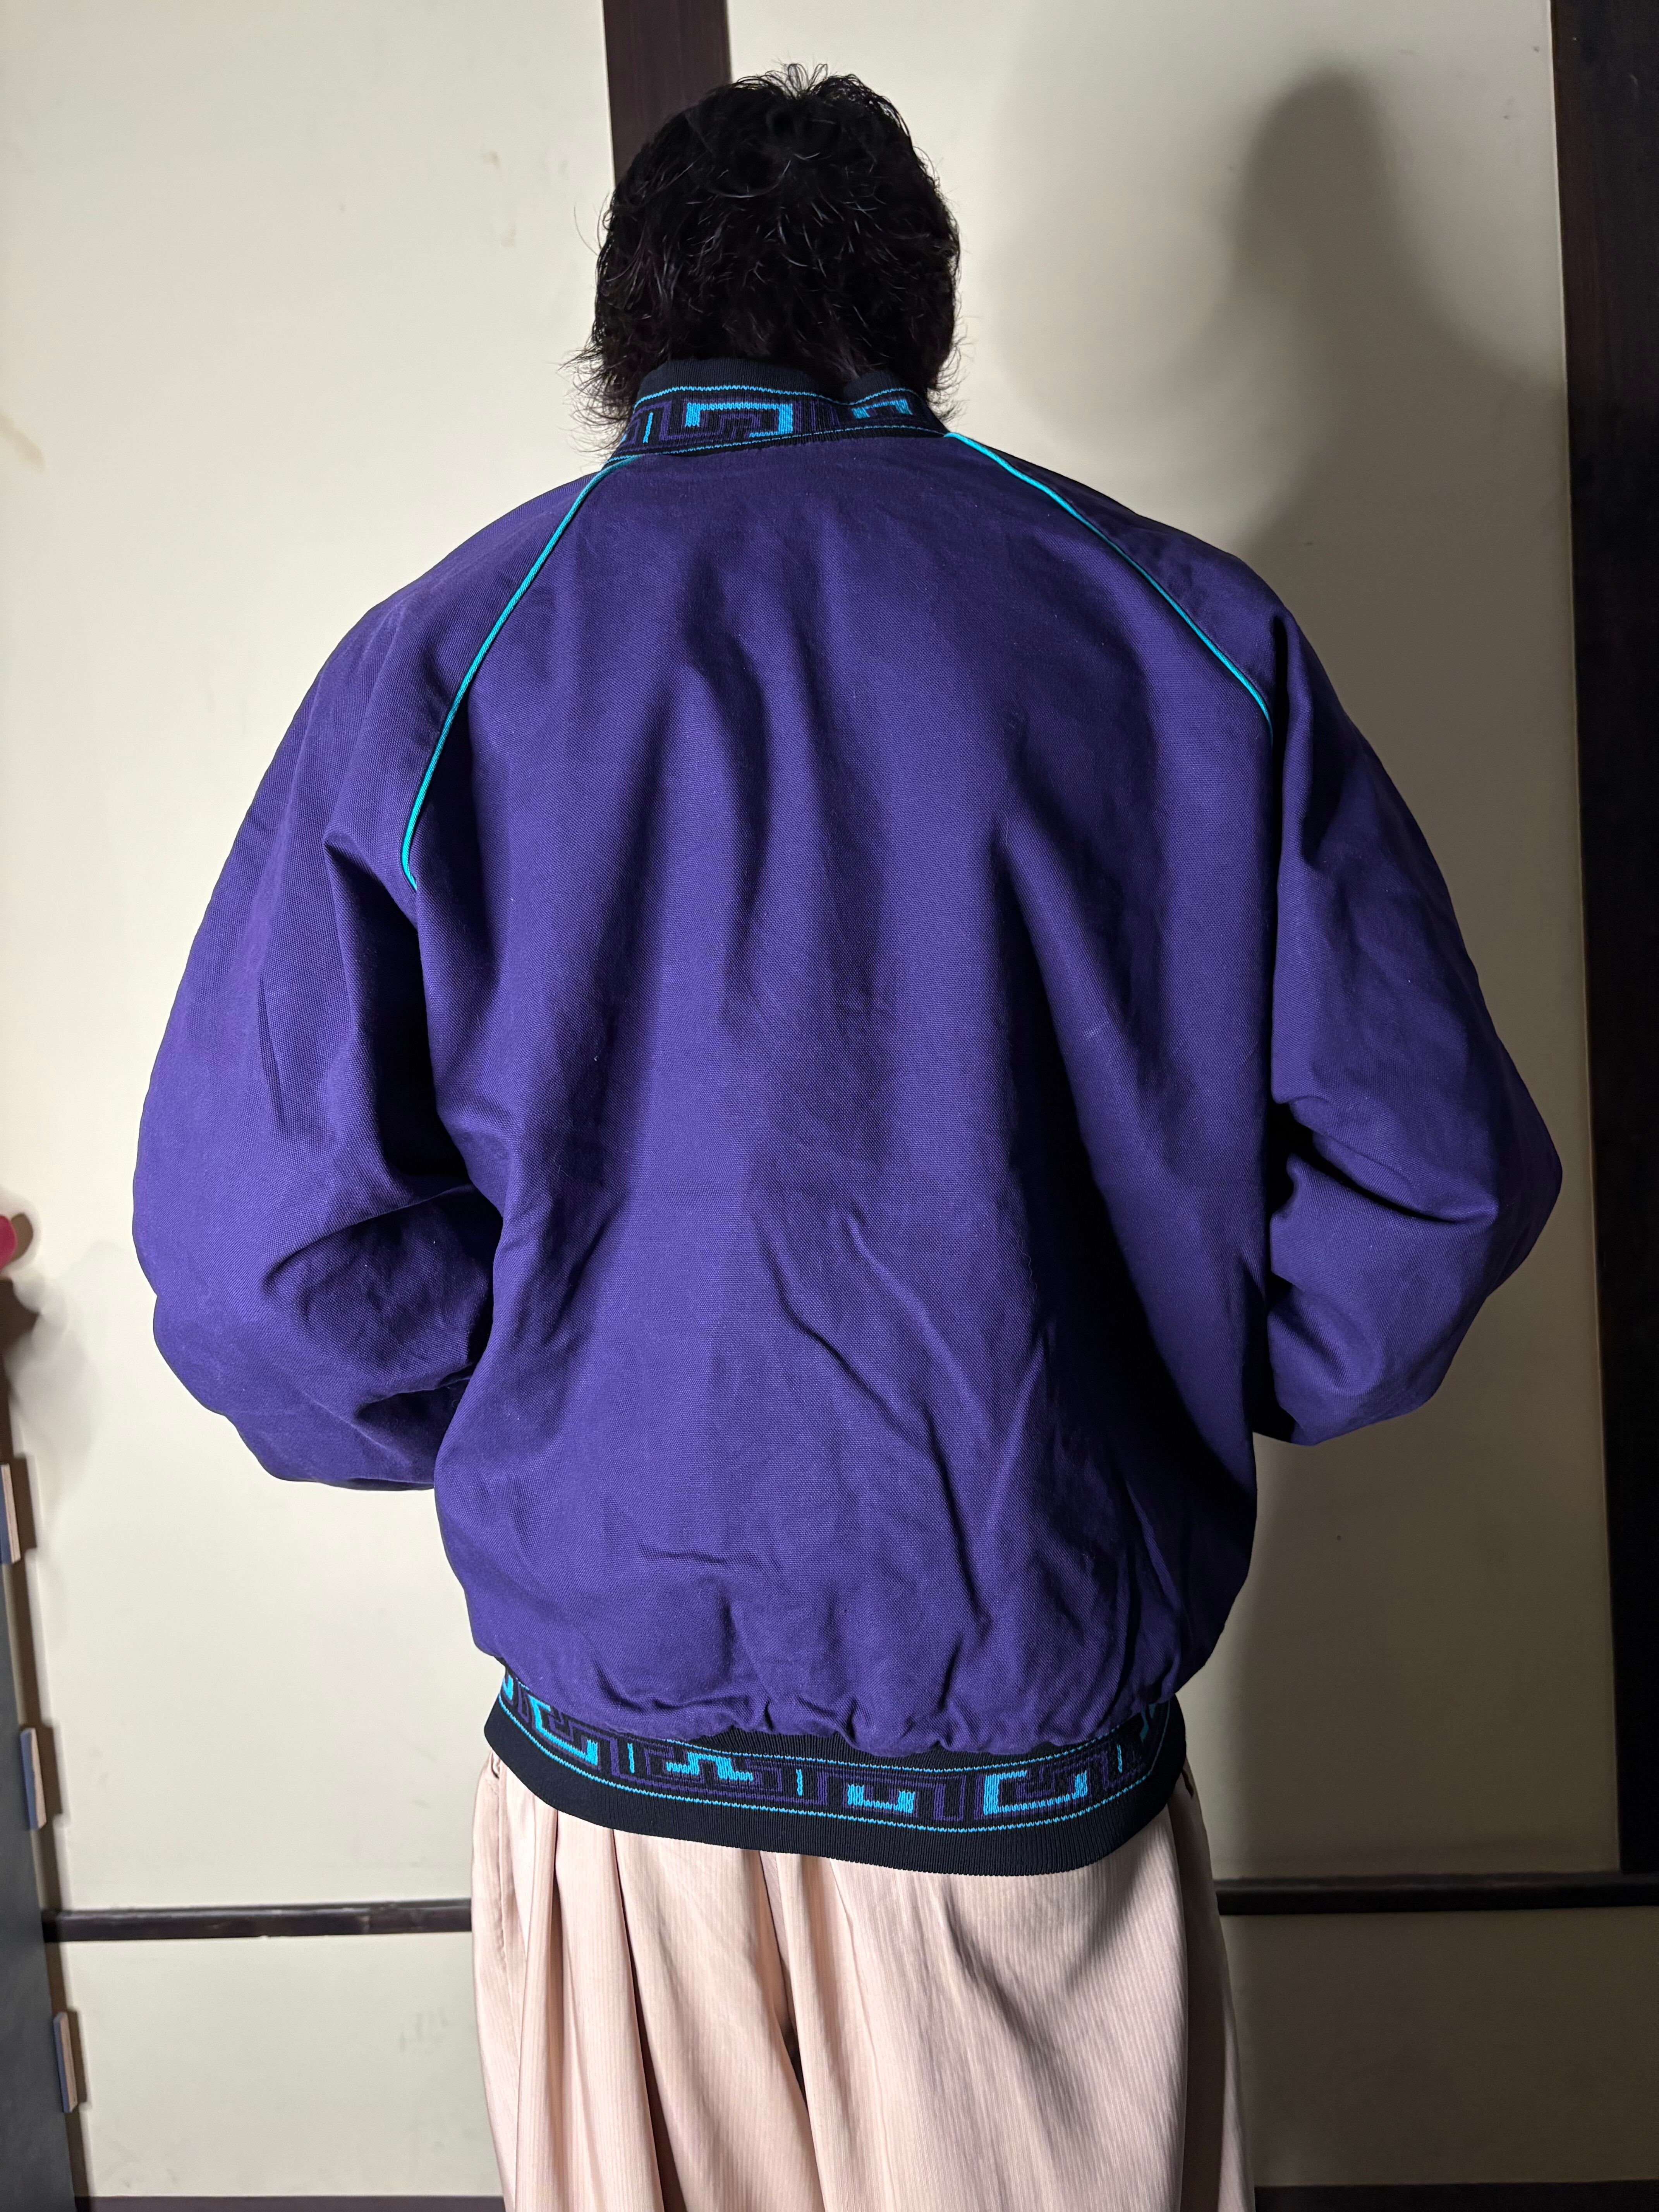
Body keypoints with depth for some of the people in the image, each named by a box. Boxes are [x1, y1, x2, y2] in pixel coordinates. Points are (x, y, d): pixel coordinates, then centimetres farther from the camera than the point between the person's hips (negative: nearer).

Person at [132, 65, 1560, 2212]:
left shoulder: (432, 665, -8)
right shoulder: (1185, 632, -6)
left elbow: (258, 1258, -12)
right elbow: (1436, 1166, -6)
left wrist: (526, 1427, 6)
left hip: (618, 1772, 1)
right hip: (1040, 1783, 0)